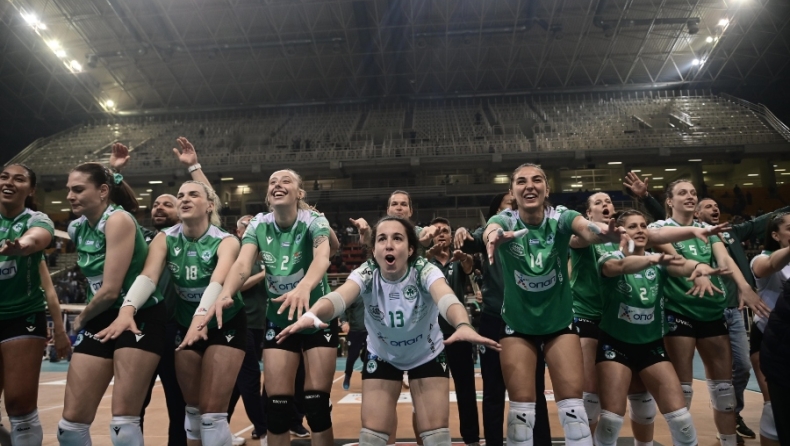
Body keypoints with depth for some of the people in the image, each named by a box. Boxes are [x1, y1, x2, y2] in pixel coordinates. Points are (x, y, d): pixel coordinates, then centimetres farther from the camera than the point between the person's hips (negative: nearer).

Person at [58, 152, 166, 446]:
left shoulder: (118, 220, -16)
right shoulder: (77, 228, 8)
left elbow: (110, 290, -18)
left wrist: (81, 319, 0)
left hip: (139, 319, -7)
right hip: (100, 320, 7)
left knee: (123, 420, -8)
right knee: (71, 421, 5)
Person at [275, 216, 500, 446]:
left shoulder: (424, 271, -28)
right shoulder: (366, 274, -24)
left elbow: (446, 298, -48)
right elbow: (339, 296, -45)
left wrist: (463, 325, -70)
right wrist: (311, 315, -66)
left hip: (428, 355, -1)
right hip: (381, 357, 1)